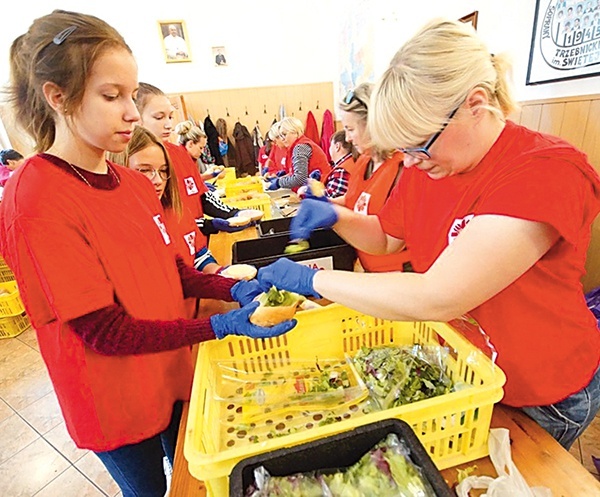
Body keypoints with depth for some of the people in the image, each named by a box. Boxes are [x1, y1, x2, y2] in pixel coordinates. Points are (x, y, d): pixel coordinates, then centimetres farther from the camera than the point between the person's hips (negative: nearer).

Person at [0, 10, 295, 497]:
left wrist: (233, 289, -14)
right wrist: (221, 326, -29)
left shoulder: (134, 182, -2)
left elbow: (172, 269, 1)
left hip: (173, 375, 6)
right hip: (116, 404, -5)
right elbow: (106, 332, -24)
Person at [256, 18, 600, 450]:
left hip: (543, 398, -5)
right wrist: (335, 217, -16)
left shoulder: (547, 172, -32)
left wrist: (312, 279, -31)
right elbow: (387, 237, 4)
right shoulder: (428, 163, -9)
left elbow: (438, 298, -40)